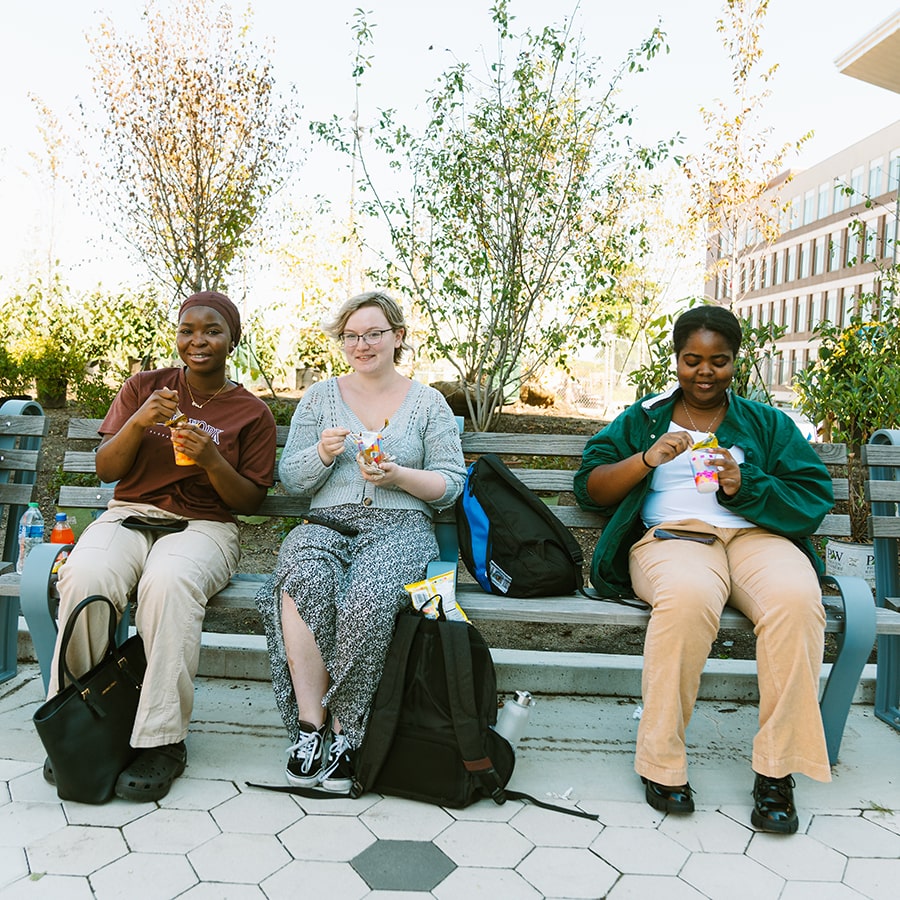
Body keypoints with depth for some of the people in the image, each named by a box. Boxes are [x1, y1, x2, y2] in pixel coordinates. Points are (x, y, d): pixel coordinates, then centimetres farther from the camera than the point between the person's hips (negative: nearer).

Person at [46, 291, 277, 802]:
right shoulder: (144, 387, 13)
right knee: (84, 577, -31)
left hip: (203, 527, -2)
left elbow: (251, 501, 4)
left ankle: (162, 740, -25)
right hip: (130, 516, 3)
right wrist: (139, 422, -11)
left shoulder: (252, 413, 7)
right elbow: (106, 470, 8)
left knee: (169, 583, -36)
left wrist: (211, 459, -14)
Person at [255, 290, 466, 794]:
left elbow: (452, 483, 6)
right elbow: (291, 480, 12)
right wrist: (323, 453, -8)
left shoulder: (429, 403, 13)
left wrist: (398, 476, -11)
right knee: (303, 583, -34)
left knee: (368, 599, -34)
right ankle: (311, 726, -21)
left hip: (401, 527, -1)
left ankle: (344, 732, -16)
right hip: (328, 524, 2)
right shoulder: (320, 397, 17)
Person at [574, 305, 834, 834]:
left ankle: (777, 768, -18)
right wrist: (647, 459, -7)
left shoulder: (768, 423, 21)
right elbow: (590, 488, 9)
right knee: (688, 597, -37)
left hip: (757, 536, 2)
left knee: (797, 599, -33)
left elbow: (815, 498, 9)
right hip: (671, 536, -1)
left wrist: (744, 486, -8)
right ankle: (662, 761, -21)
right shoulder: (643, 419, 20)